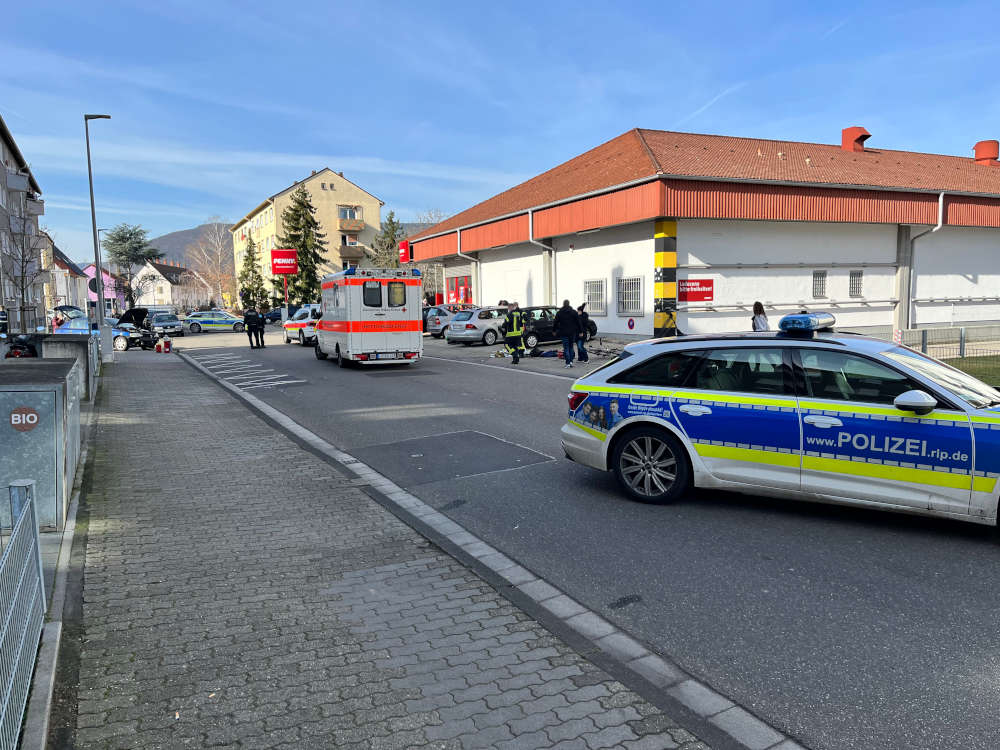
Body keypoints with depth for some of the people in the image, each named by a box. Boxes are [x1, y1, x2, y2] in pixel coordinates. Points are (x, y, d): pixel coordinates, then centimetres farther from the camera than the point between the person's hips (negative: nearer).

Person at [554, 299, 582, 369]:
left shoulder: (559, 313, -2)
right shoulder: (574, 312, 2)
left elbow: (555, 323, 2)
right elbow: (578, 322, 1)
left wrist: (554, 330, 15)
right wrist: (579, 331, 6)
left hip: (564, 333, -2)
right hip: (572, 332, 2)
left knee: (566, 348, 0)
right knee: (571, 347, 14)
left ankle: (567, 363, -6)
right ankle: (571, 361, 8)